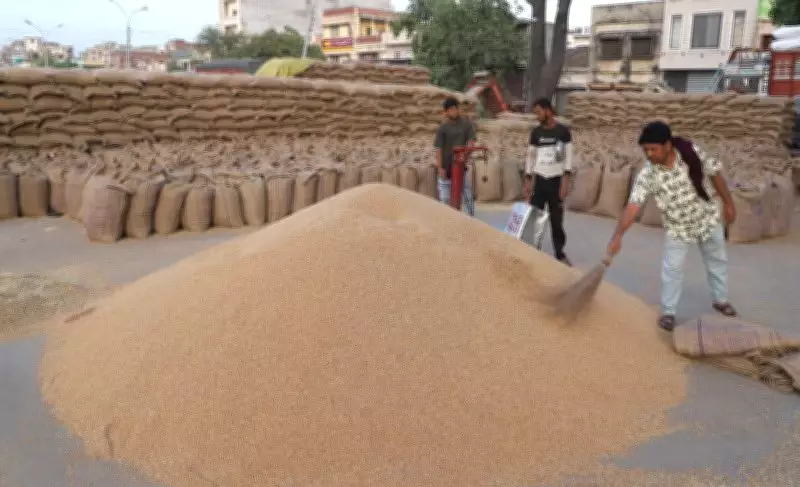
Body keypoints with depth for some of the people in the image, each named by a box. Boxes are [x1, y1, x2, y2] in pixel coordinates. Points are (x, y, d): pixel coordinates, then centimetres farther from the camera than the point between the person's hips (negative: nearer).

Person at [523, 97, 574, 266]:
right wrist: (527, 180, 4)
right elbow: (531, 156, 10)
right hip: (539, 179, 3)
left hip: (556, 180, -3)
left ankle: (560, 253, 13)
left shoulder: (563, 131, -3)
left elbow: (568, 157, -4)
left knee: (557, 220, 3)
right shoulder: (536, 132, 7)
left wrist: (565, 180, -12)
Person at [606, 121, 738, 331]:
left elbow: (715, 174, -7)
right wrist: (617, 235, -41)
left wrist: (728, 203, -1)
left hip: (708, 218, 2)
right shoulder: (647, 175, -25)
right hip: (677, 227, -2)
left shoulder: (692, 151, -21)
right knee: (672, 268, 0)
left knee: (717, 261, 19)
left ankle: (720, 299, 41)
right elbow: (634, 205, -32)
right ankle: (668, 312, 18)